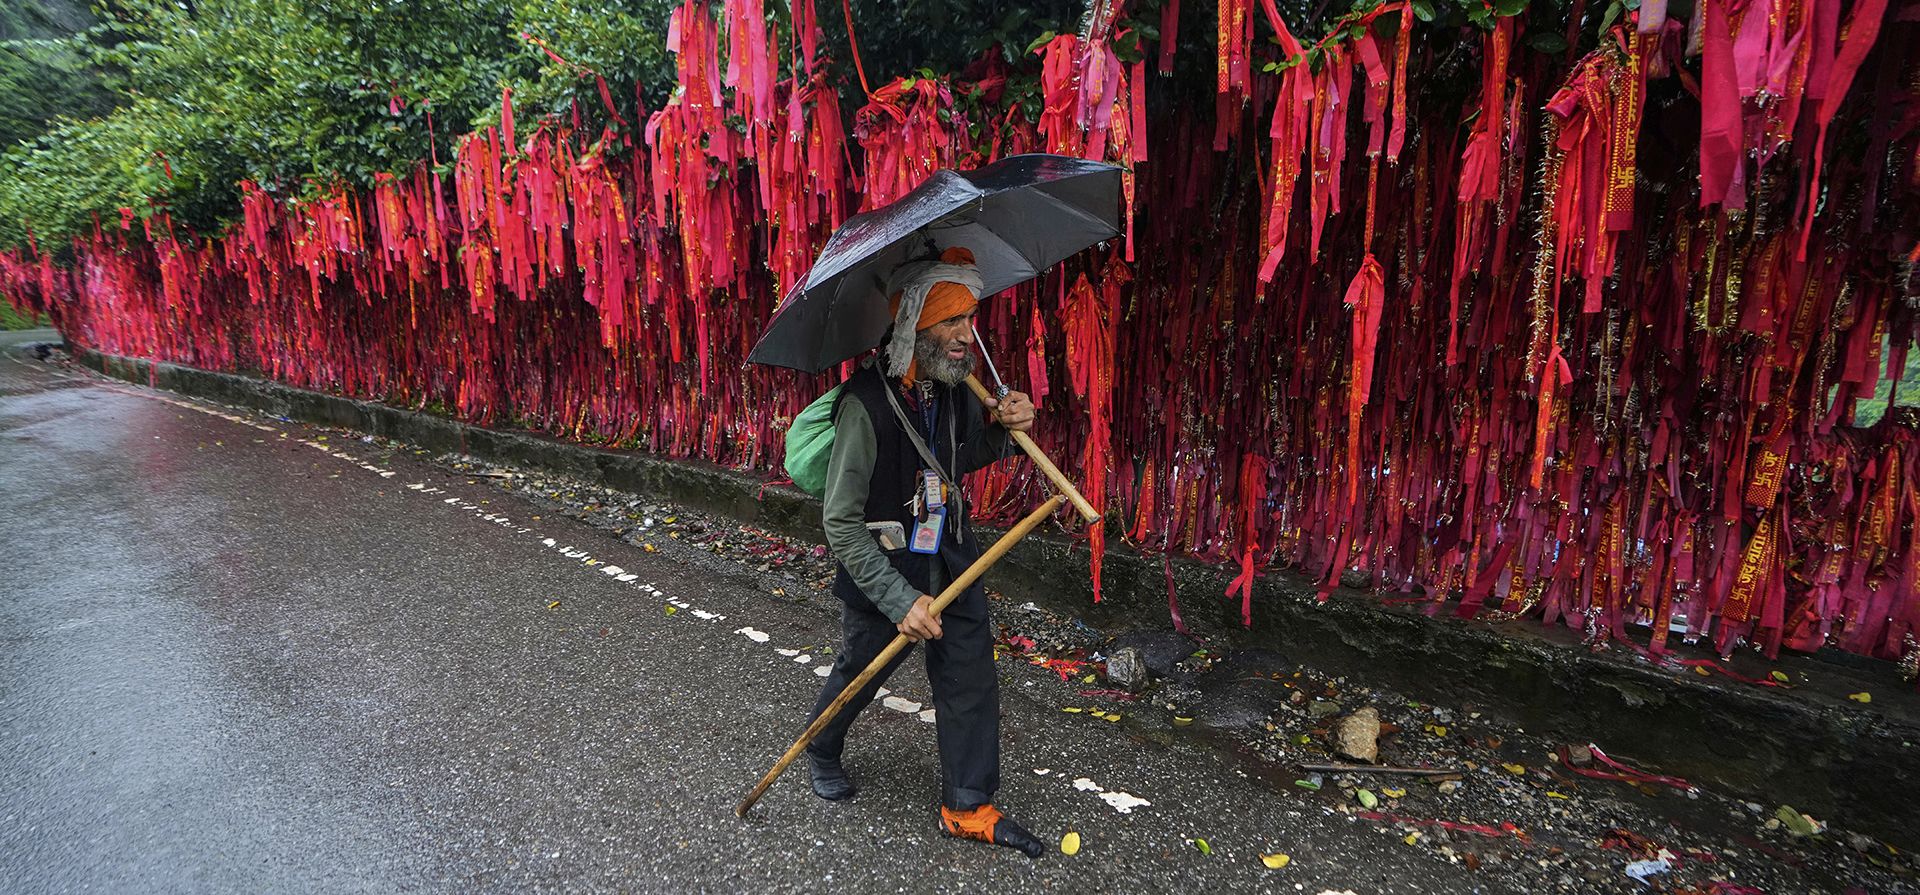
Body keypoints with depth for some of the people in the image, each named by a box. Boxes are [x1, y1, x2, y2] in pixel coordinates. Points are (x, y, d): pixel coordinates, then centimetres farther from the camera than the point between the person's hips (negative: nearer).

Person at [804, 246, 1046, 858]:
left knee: (971, 680, 8)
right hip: (882, 571, -5)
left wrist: (1004, 428, -10)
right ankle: (820, 751, 49)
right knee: (859, 674, 18)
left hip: (950, 559, 5)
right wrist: (900, 600, -27)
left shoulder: (955, 386, -7)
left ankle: (967, 807, 26)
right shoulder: (866, 404, -28)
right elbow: (841, 524, -24)